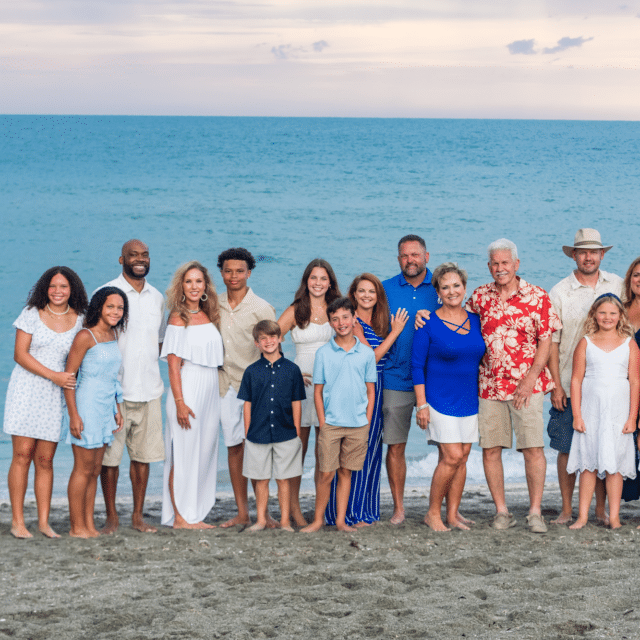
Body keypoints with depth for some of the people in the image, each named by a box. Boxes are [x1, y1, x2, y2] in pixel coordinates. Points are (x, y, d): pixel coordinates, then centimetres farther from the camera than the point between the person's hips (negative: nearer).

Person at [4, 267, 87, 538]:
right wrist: (54, 375, -15)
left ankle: (44, 521, 7)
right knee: (23, 454, -5)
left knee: (45, 459, 2)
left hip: (56, 394, 2)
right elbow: (20, 354, -6)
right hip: (26, 390, -2)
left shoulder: (78, 319, 6)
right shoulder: (32, 314, -1)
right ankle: (17, 521, -1)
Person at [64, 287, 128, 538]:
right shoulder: (85, 336, -13)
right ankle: (77, 526, 4)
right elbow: (68, 376, -14)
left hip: (105, 409, 8)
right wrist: (73, 414, -18)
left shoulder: (113, 334, 11)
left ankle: (89, 524, 14)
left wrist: (117, 409, 18)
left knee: (95, 469, 10)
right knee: (83, 469, -3)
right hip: (86, 407, -8)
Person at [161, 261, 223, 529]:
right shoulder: (178, 319, -7)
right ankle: (180, 517, 1)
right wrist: (180, 403, -18)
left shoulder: (209, 316, 12)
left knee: (203, 453, 8)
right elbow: (173, 365, -12)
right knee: (183, 454, -3)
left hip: (209, 393, 7)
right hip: (188, 391, -7)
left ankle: (195, 514, 14)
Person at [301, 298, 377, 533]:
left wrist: (367, 422, 2)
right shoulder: (323, 353, 1)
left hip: (358, 425, 1)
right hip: (331, 423, -1)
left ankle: (340, 520, 15)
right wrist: (322, 422, -2)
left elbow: (371, 391, 8)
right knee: (326, 473, -2)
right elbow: (318, 391, 3)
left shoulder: (366, 353, 4)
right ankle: (318, 519, 10)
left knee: (346, 472, 8)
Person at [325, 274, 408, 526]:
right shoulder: (353, 322, -9)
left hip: (375, 389, 7)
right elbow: (371, 357, -15)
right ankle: (350, 512, 0)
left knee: (370, 449, 10)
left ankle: (366, 509, 18)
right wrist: (395, 332, -10)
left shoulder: (382, 322, 13)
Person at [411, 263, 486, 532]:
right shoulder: (429, 324, -7)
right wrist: (421, 404, -10)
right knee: (452, 457, -10)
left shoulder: (475, 320, 7)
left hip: (470, 400, 5)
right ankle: (433, 512, 5)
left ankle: (452, 514, 14)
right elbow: (417, 365, -6)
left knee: (461, 458, 5)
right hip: (441, 399, -5)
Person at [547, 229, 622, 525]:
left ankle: (601, 508, 14)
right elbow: (551, 342, 0)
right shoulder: (559, 292, 1)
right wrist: (556, 385, -6)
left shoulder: (617, 285, 8)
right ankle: (567, 509, 10)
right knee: (567, 449, 0)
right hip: (569, 386, -2)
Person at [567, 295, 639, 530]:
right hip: (591, 409, 0)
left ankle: (614, 516, 6)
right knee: (588, 463, 1)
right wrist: (577, 415, -4)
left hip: (618, 411, 0)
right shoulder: (586, 343, 5)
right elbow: (576, 380, 3)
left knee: (615, 463, 1)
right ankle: (582, 515, 5)